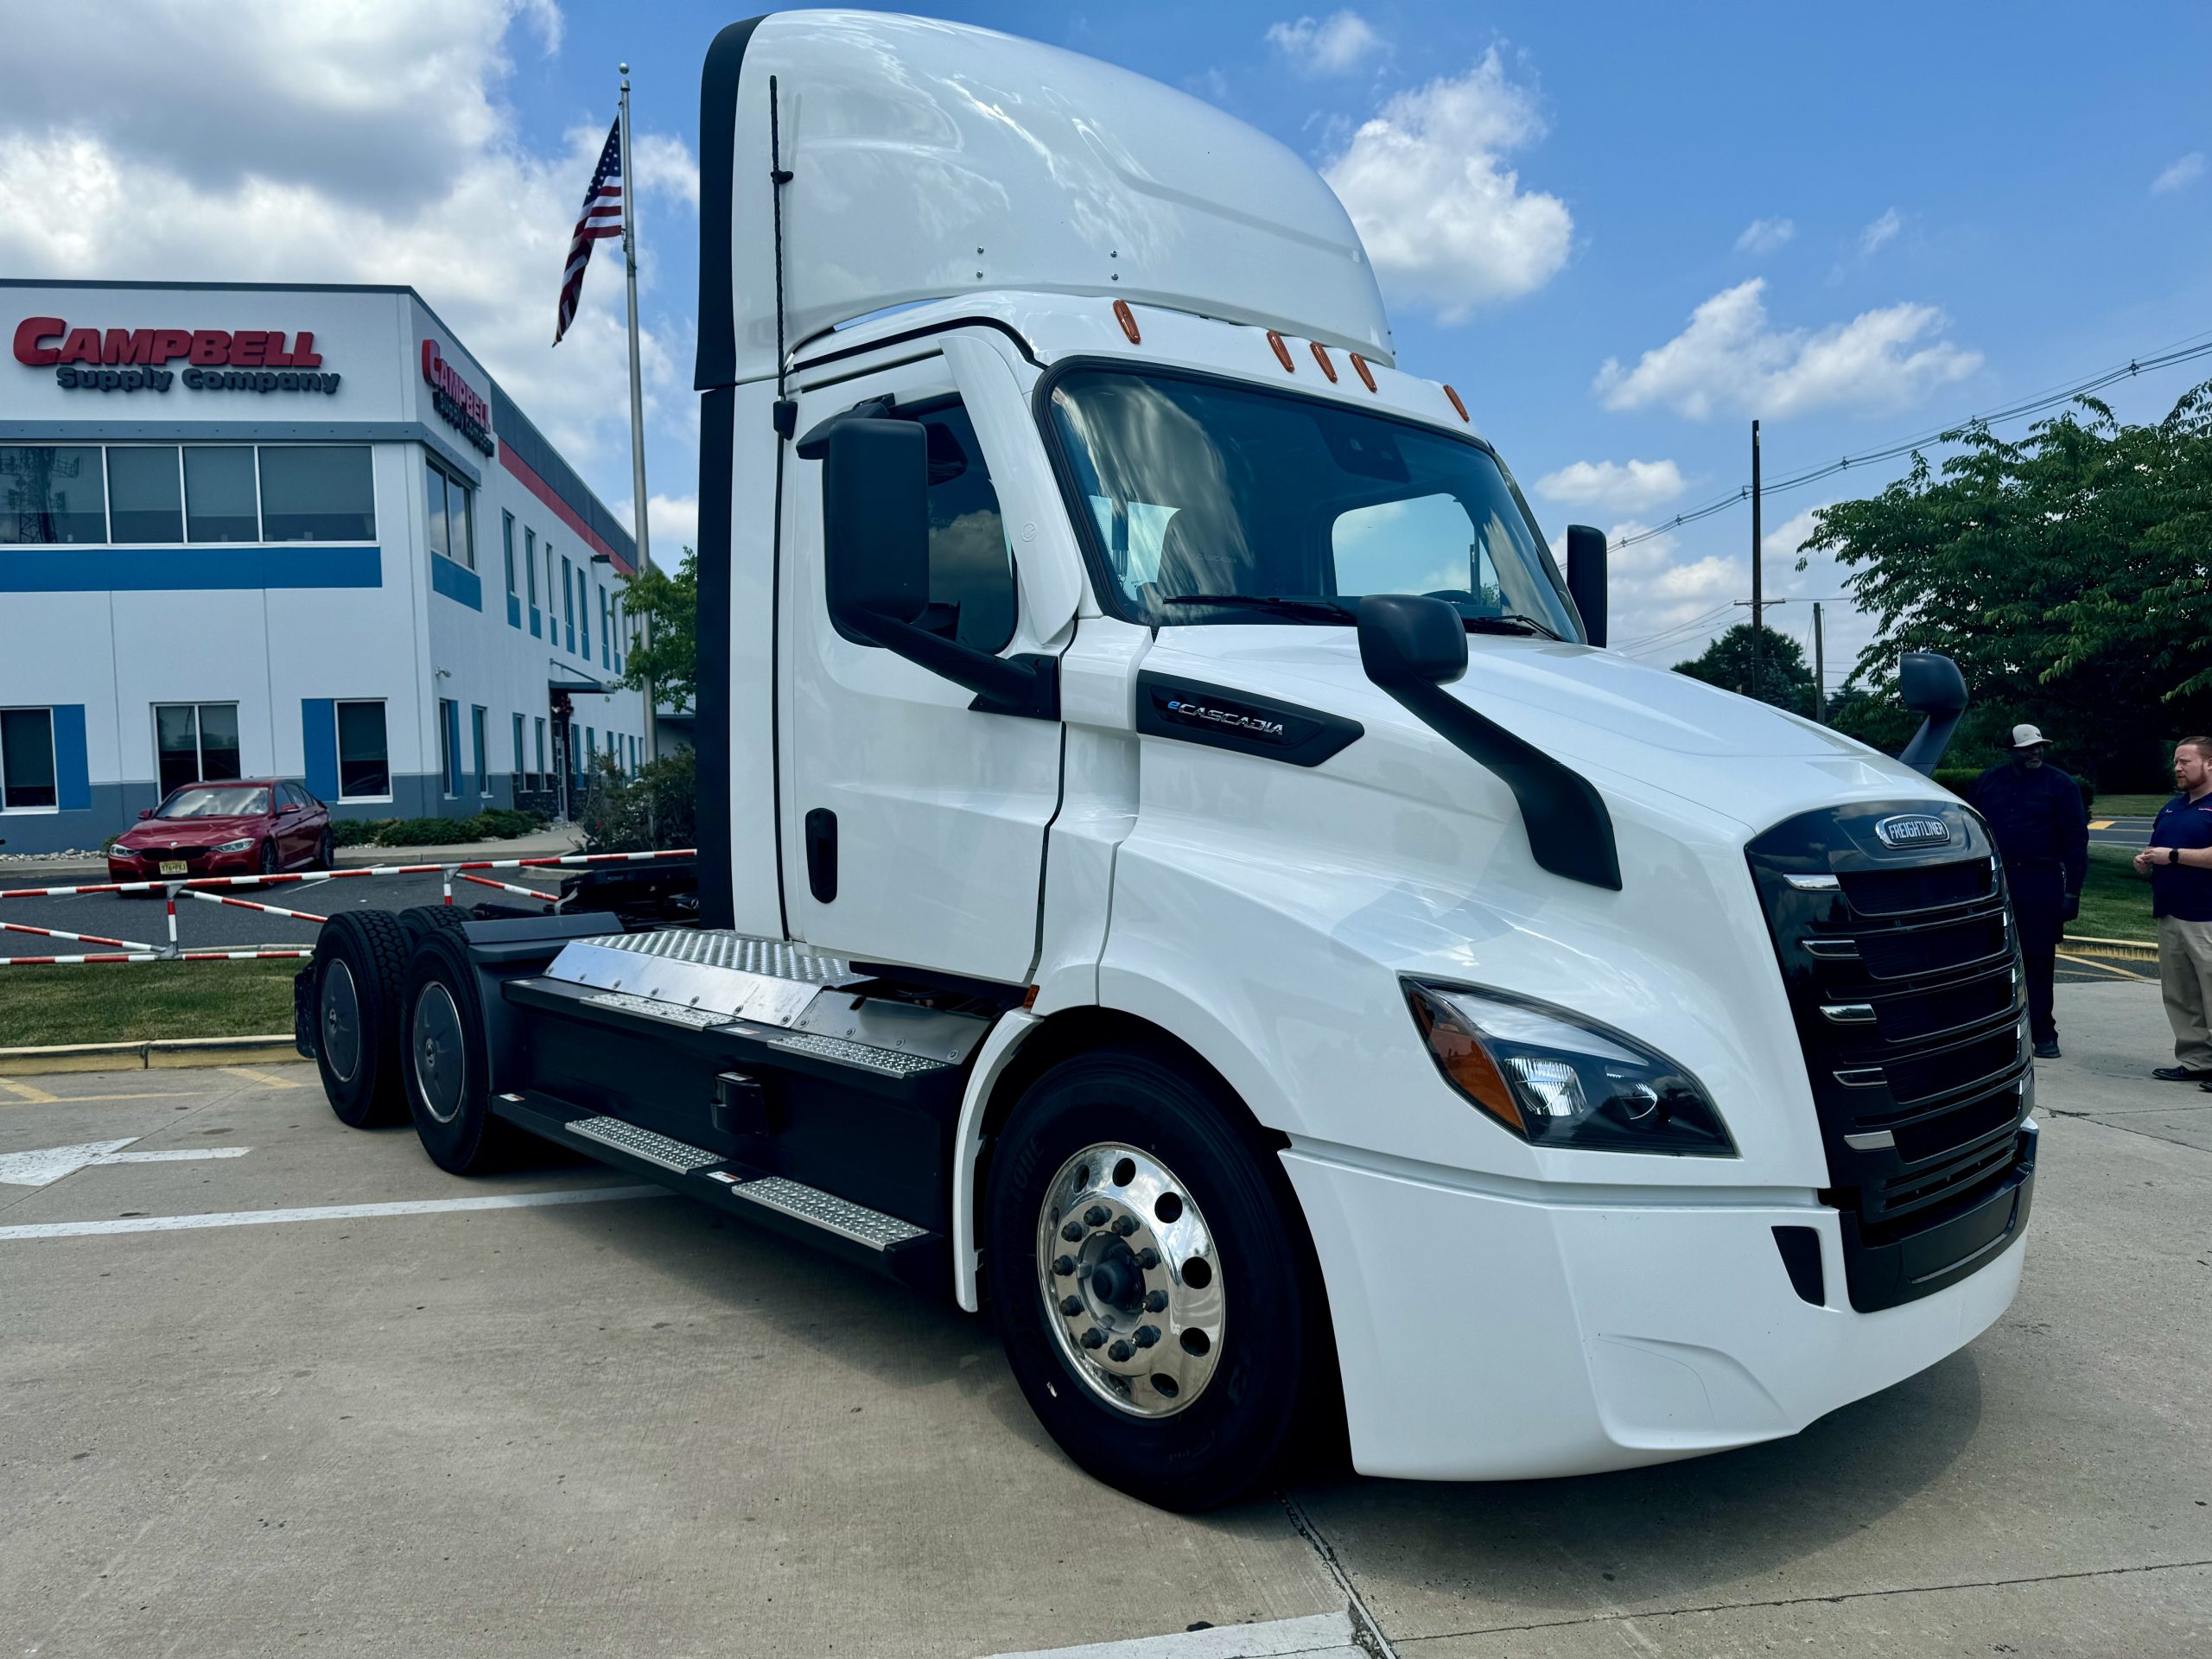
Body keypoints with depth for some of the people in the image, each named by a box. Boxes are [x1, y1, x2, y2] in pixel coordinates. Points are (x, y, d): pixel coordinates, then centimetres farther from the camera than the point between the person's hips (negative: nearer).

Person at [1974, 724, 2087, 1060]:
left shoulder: (2061, 785, 1)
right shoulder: (1989, 782, 10)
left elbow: (2075, 840, -2)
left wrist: (2071, 891, -8)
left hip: (2041, 884, -3)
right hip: (1994, 881, 3)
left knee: (2039, 960, 0)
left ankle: (2043, 1032, 8)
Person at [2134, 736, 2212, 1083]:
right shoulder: (2171, 808, 19)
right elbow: (2156, 853, 29)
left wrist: (2173, 855, -17)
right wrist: (2145, 862, 8)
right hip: (2170, 915, 8)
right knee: (2179, 996, 10)